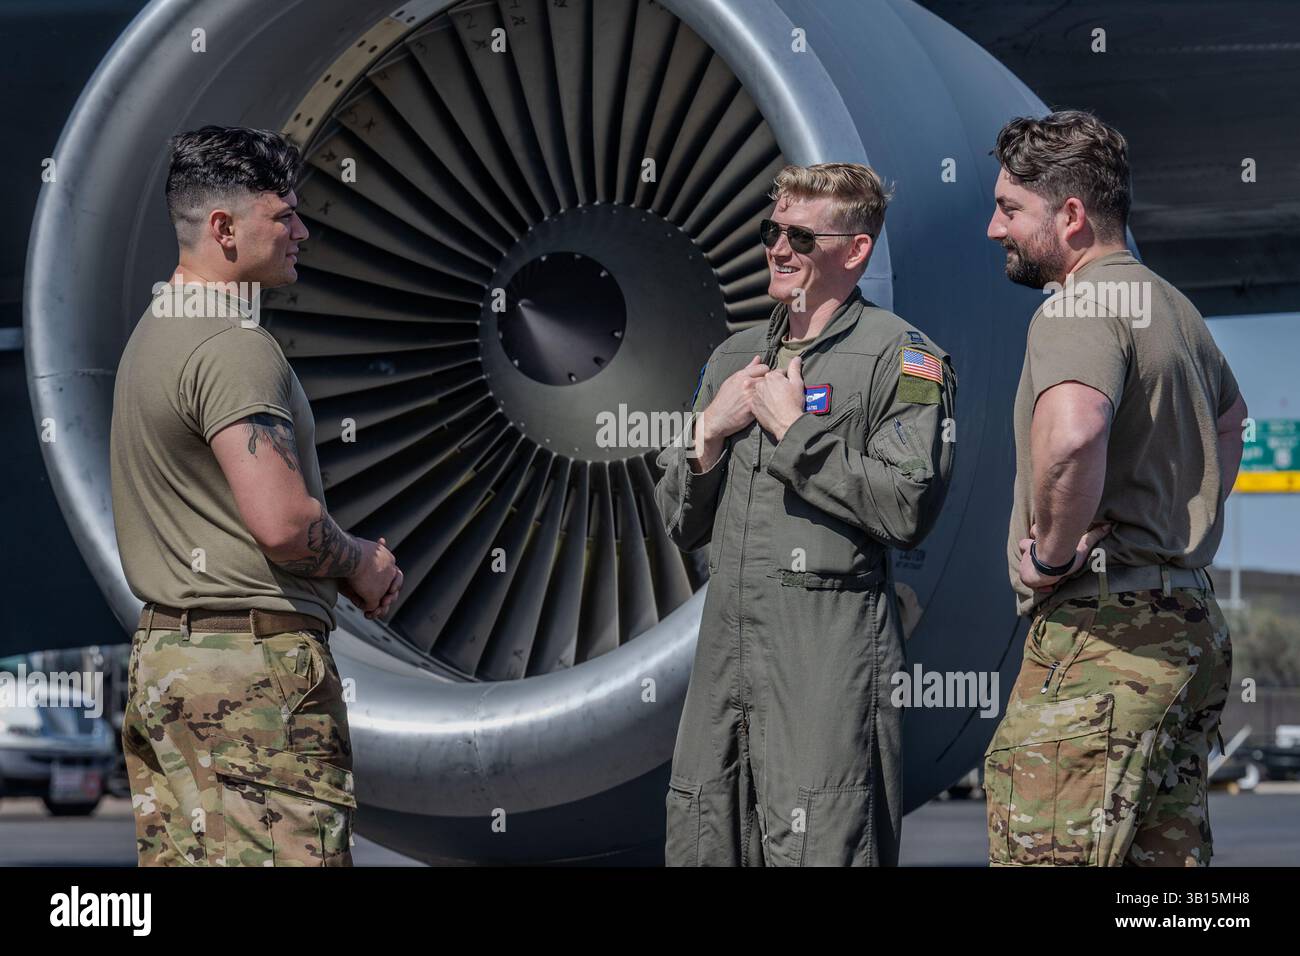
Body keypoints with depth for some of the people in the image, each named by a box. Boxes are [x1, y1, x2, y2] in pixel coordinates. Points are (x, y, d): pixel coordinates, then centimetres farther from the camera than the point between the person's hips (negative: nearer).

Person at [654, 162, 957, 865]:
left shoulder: (900, 358, -2)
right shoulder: (732, 359, 19)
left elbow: (908, 509, -16)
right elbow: (681, 526, 20)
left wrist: (796, 428, -11)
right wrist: (710, 433, 2)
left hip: (829, 659, -7)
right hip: (724, 648, 7)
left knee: (815, 851, -10)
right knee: (698, 846, 7)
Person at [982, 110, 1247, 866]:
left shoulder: (1079, 306, -12)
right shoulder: (1169, 304, 20)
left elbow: (1071, 432, -34)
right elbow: (1230, 417, 40)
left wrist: (1053, 552, -18)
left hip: (1103, 634, -10)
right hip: (1189, 629, 10)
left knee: (1044, 853, -13)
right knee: (1166, 853, 11)